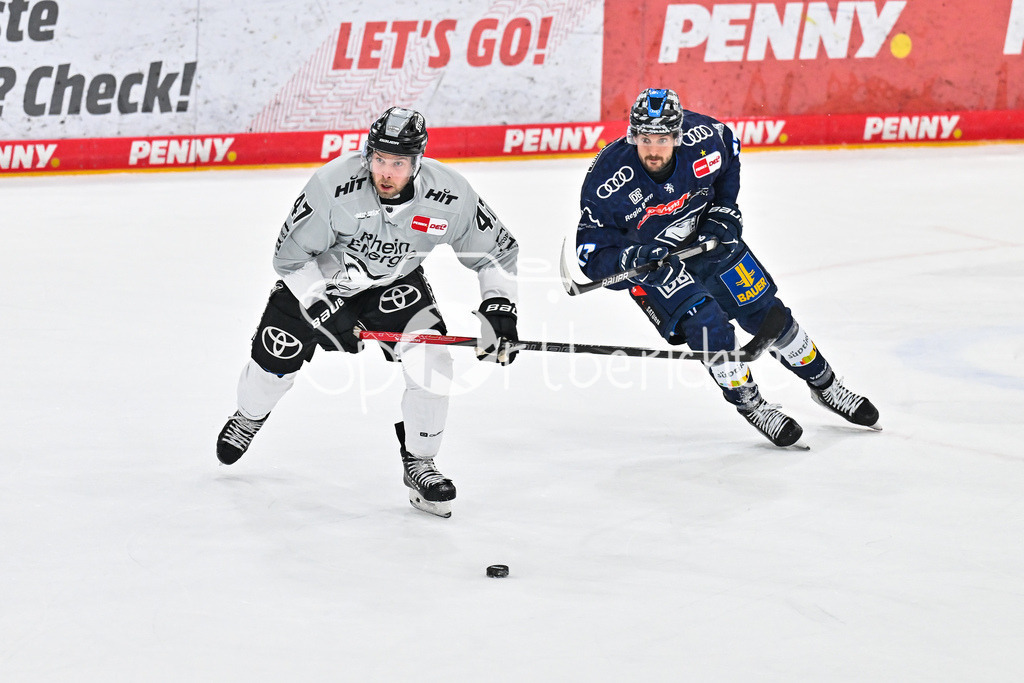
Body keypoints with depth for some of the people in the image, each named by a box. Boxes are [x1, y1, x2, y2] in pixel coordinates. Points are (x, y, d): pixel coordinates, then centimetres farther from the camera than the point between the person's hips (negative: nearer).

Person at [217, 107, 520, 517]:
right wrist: (326, 311, -28)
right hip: (318, 275, -1)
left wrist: (499, 307, -24)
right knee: (276, 361, 2)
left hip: (394, 283, 1)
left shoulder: (450, 195, -27)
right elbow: (290, 255, -23)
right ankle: (248, 417, 39)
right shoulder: (334, 183, -34)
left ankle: (418, 465, 0)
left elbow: (497, 251, -11)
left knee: (431, 357, -18)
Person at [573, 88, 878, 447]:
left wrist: (725, 210, -4)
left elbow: (730, 150, 3)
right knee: (707, 327, -19)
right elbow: (592, 256, -22)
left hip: (707, 240, 3)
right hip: (648, 260, -3)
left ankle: (825, 386, 27)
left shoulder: (701, 137, -24)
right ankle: (750, 404, 4)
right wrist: (631, 258, -40)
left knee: (768, 314, 6)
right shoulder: (606, 182, -31)